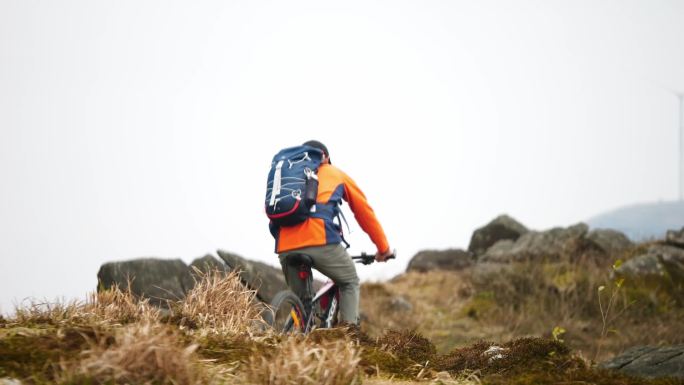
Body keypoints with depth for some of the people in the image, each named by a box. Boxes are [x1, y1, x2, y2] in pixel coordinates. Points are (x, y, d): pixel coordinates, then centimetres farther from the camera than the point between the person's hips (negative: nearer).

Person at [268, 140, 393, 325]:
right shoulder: (336, 174, 25)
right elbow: (365, 212, 29)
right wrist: (383, 248, 37)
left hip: (285, 247, 3)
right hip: (321, 240, -3)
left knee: (300, 298, 22)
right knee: (350, 282, 21)